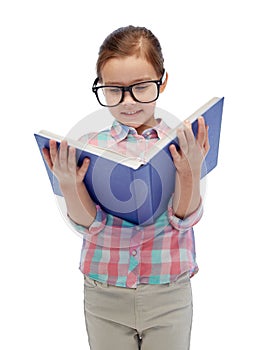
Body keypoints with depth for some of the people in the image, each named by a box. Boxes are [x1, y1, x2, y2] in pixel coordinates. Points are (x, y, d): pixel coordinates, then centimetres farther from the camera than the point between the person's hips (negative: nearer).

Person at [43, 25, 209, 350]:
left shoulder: (182, 145, -4)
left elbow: (184, 219, -9)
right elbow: (89, 224, -5)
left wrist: (191, 171, -25)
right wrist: (69, 183, -23)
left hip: (169, 297, -1)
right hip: (104, 297, 1)